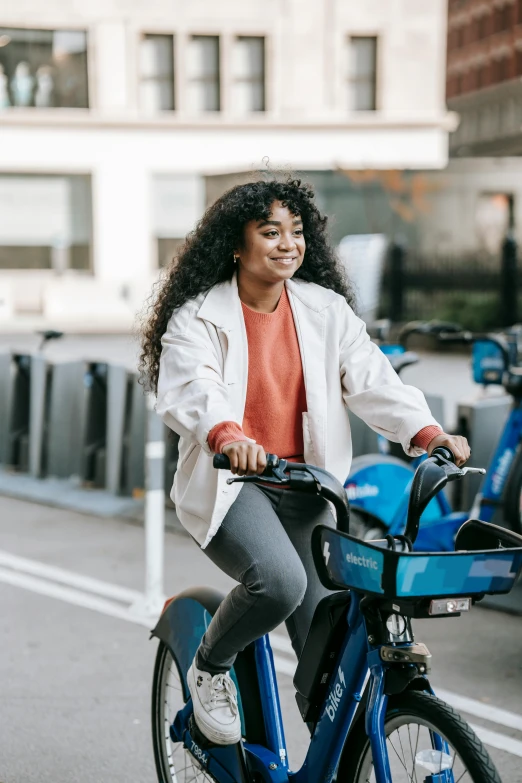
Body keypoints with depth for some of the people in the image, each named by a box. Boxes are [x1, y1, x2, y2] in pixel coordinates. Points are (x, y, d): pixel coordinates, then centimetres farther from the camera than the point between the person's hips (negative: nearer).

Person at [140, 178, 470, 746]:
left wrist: (425, 430, -23)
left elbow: (371, 379, -5)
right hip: (228, 484, -4)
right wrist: (227, 435, -46)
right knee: (280, 581, -31)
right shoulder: (199, 316, -6)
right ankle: (209, 667, 0)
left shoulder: (326, 309, 5)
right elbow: (189, 388, -24)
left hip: (303, 490, 4)